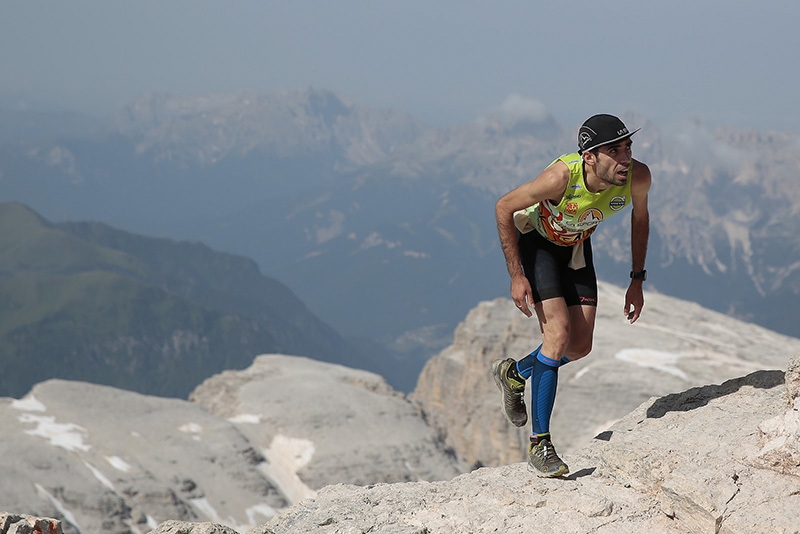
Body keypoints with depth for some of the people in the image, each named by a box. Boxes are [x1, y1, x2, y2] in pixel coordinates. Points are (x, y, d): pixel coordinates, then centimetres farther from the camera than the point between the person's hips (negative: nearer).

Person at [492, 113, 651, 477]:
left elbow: (640, 216, -2)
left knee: (580, 346, 1)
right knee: (559, 332, -20)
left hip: (576, 245, 5)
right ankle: (539, 444, -13)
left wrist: (637, 280, -1)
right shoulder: (562, 177, -38)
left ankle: (514, 373, 32)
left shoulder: (638, 177, -26)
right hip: (534, 239, -5)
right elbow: (503, 208, -24)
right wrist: (517, 276, -23)